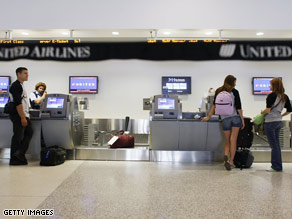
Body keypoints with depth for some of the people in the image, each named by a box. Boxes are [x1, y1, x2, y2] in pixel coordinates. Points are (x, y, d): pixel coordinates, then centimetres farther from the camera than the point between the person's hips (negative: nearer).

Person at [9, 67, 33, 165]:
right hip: (19, 116, -10)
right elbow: (18, 103, -20)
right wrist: (23, 118, -22)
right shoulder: (16, 86, -14)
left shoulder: (20, 85, 18)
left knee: (29, 133, 12)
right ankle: (14, 159, 6)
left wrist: (26, 115, 21)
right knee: (18, 137, -3)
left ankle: (20, 154, 15)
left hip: (23, 115, 10)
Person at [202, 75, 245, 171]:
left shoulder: (218, 91, 7)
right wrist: (242, 120, 2)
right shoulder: (234, 92, -3)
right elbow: (239, 107, -4)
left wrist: (208, 117, 15)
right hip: (235, 117, -2)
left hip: (225, 118, 3)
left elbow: (214, 106, 7)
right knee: (233, 140, -1)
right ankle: (231, 161, -3)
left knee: (227, 141, 10)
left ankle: (226, 156, -16)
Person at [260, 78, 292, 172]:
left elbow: (268, 110, -19)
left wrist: (262, 112, 1)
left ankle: (276, 167, 6)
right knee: (277, 144, 15)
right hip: (279, 122, 7)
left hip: (270, 122, -7)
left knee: (274, 145, -1)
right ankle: (278, 166, 22)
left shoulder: (271, 96, -14)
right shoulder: (284, 97, 7)